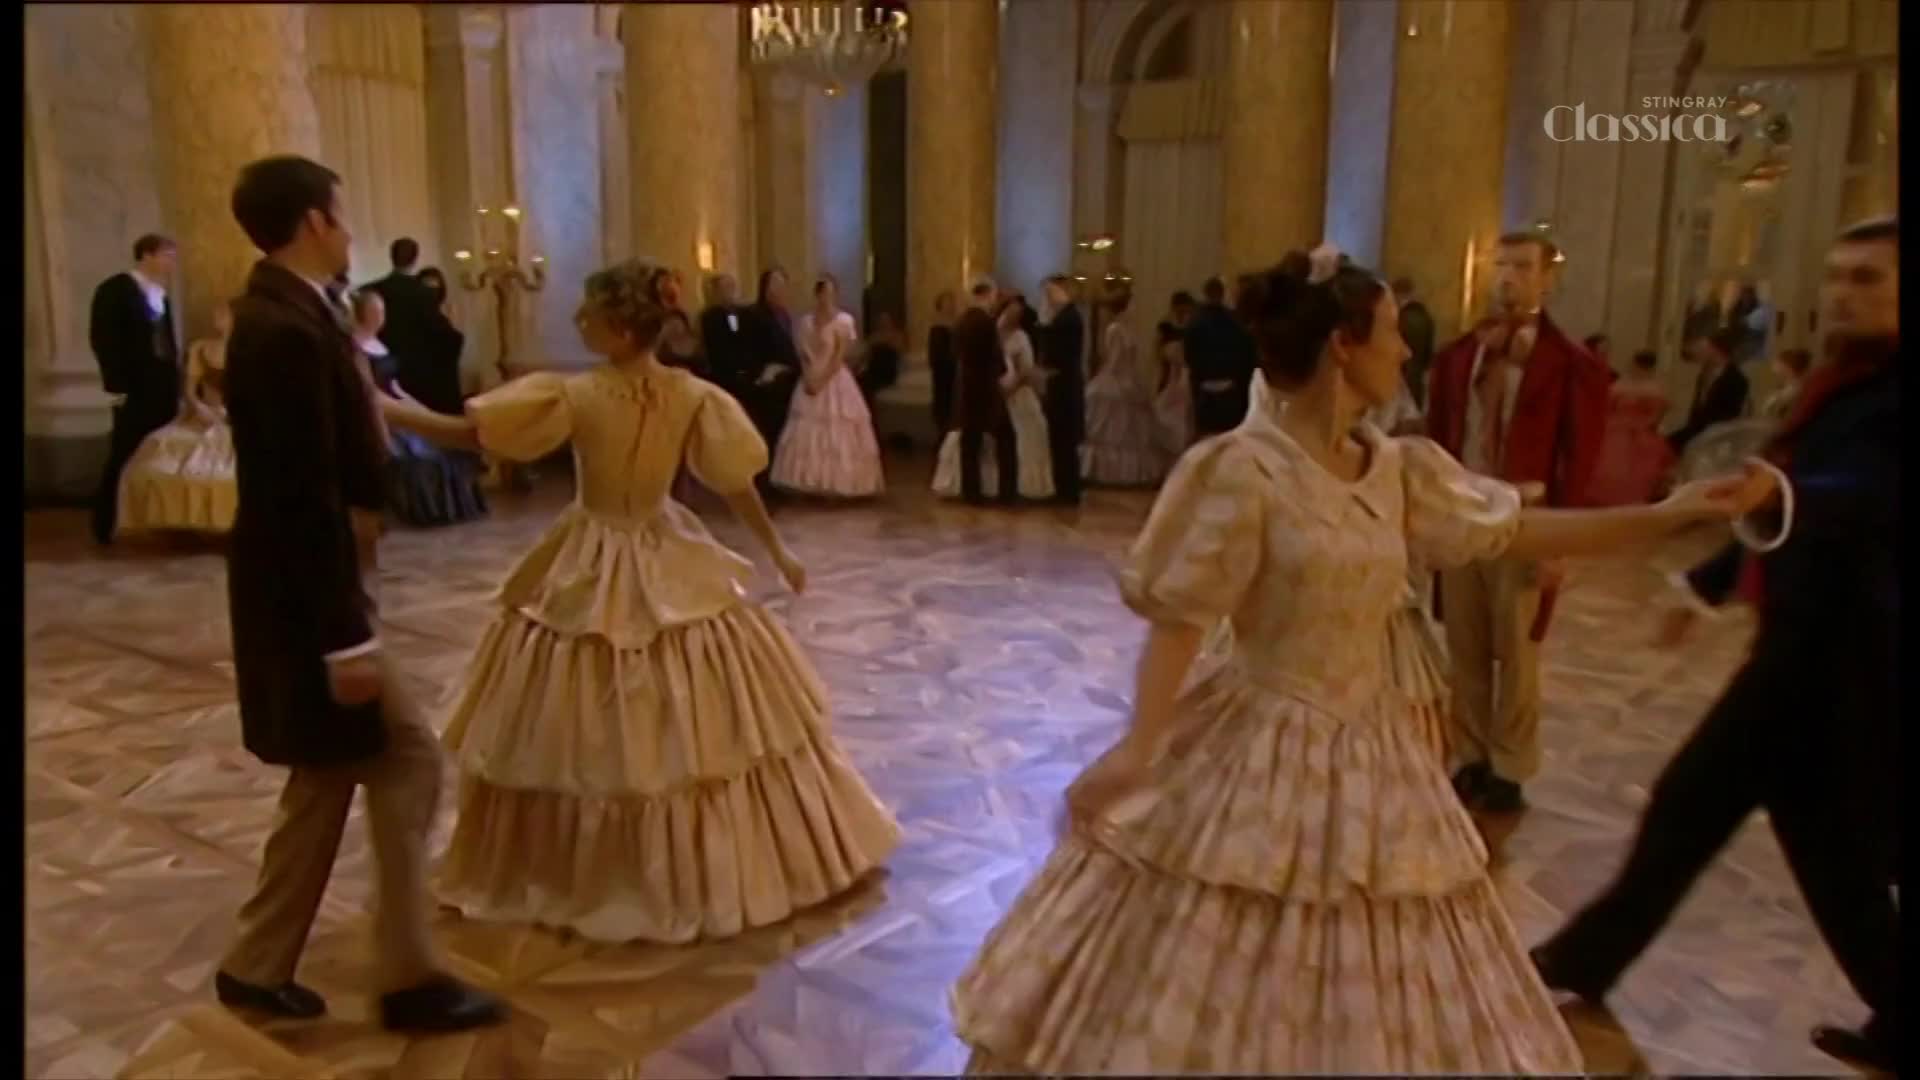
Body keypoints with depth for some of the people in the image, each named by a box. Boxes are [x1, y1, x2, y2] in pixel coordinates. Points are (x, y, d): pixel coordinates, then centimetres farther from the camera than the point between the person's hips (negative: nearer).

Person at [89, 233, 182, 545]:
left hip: (164, 388, 6)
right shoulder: (114, 290, -5)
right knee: (124, 457, -1)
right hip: (135, 390, -6)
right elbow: (102, 339, -10)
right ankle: (107, 525, 9)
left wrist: (176, 377, 7)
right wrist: (117, 386, -15)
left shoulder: (160, 293, 14)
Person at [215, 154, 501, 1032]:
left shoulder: (278, 312, 9)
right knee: (408, 760, -1)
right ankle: (410, 976, 12)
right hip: (302, 593, -10)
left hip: (298, 584, 10)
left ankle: (258, 966, 30)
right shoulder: (287, 331, -22)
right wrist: (346, 636, -23)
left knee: (329, 777, 17)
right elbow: (307, 497, -25)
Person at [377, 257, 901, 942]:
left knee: (589, 736, 11)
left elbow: (460, 432, -17)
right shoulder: (695, 397, -10)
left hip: (591, 574, -3)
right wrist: (779, 553, 9)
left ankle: (570, 872, 28)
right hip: (672, 568, 3)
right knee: (696, 722, 15)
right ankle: (717, 865, 29)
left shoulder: (575, 397, -19)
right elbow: (737, 488, -4)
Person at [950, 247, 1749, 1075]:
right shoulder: (1246, 470, -16)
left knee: (1370, 1005, 18)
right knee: (1199, 996, 7)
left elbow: (1518, 532, 12)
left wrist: (1673, 514, 12)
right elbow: (1179, 616, -18)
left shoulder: (1400, 469, 4)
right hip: (1261, 750, -6)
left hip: (1367, 752, 7)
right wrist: (1139, 746, -26)